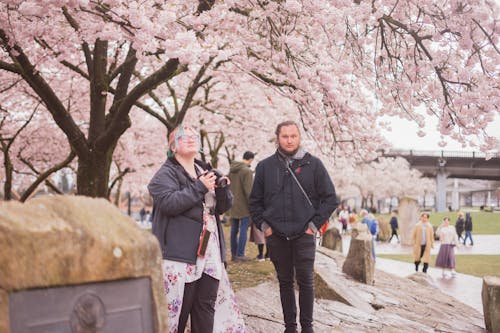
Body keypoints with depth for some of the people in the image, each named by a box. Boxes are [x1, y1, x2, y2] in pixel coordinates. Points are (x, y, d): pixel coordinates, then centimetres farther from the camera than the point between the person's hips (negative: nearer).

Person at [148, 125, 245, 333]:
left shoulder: (205, 171, 19)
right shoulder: (166, 174, -1)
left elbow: (223, 207, 18)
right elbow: (168, 202, -19)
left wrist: (222, 188, -3)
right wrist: (199, 188, -17)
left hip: (210, 252, 6)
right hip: (181, 253, -6)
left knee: (206, 307, 8)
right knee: (179, 307, -5)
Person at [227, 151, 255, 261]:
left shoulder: (230, 170, 10)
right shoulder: (247, 171, -15)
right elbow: (249, 191, -17)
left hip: (232, 206, 7)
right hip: (243, 206, -7)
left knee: (234, 229, 13)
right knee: (243, 229, -2)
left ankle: (233, 253, 17)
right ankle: (240, 254, -3)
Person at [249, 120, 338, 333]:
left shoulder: (313, 164, 0)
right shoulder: (265, 166, 6)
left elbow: (330, 198, 2)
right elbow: (255, 201, 13)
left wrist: (315, 224, -4)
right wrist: (263, 225, 2)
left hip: (304, 235, -2)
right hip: (276, 236, 2)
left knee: (306, 281, 1)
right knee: (285, 282, 10)